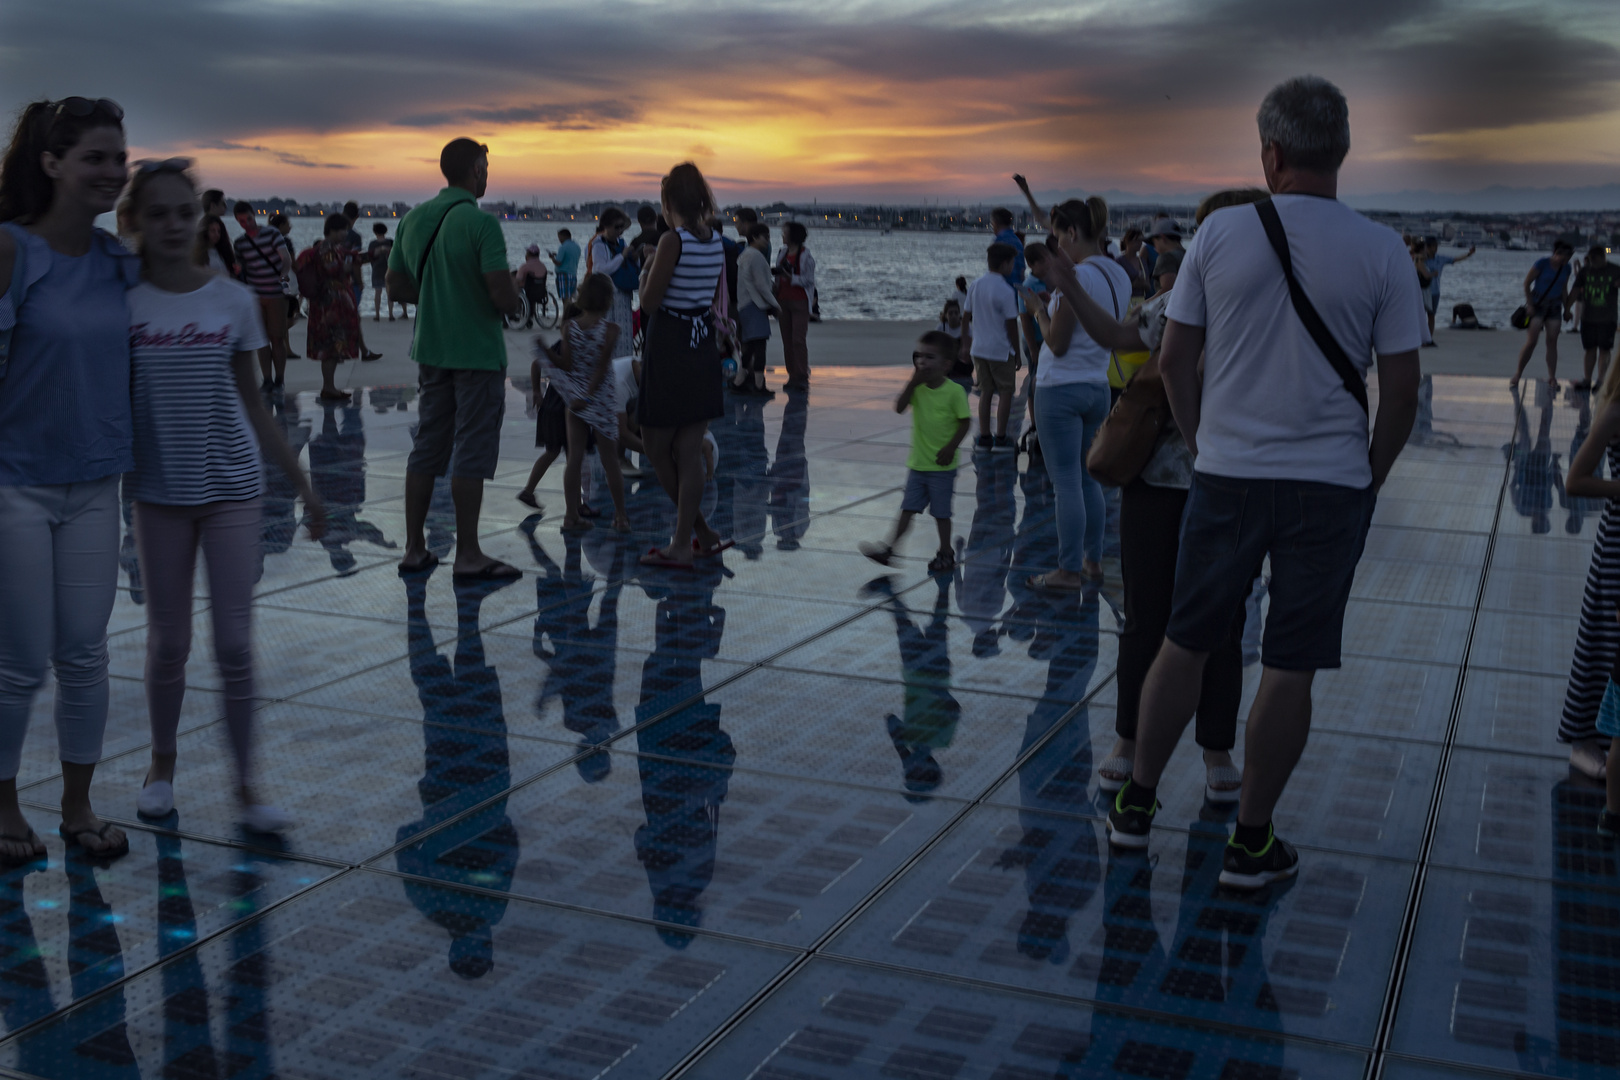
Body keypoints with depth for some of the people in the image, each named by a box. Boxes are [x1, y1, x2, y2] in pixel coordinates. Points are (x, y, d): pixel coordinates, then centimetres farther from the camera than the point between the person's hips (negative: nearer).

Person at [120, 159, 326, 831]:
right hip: (159, 492, 0)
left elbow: (252, 405, 8)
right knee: (168, 640, 9)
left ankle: (246, 786, 10)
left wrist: (303, 486, 8)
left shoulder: (233, 302, 0)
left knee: (235, 643, 0)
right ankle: (162, 764, 30)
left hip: (232, 487, 0)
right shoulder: (122, 304, -3)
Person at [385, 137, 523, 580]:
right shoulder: (481, 223, -15)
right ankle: (468, 556, 2)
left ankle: (415, 549, 16)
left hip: (431, 348, 7)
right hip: (477, 352, -7)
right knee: (473, 452, -1)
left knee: (427, 447, 12)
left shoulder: (414, 219, 6)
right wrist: (516, 302, 1)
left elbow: (396, 285, 12)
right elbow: (502, 294, -20)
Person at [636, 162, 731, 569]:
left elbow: (649, 301, -13)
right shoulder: (716, 242, 6)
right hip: (704, 348, 7)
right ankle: (683, 544, 11)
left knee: (656, 448, 8)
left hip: (668, 349, -7)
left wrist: (649, 266, 5)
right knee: (689, 453, 9)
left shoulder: (673, 240, -14)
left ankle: (703, 534, 10)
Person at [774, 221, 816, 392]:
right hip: (784, 301, 7)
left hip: (800, 302, -7)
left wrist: (792, 278, -22)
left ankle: (802, 379, -7)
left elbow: (809, 280, -11)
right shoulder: (783, 254, 13)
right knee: (787, 339, 6)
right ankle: (792, 376, 13)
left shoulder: (806, 256, -7)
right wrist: (776, 300, 15)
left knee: (799, 339, -10)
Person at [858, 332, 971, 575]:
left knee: (941, 512, 5)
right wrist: (913, 382, -17)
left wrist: (951, 447, -17)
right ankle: (889, 548, 9)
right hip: (917, 463, 4)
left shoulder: (954, 391, -12)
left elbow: (965, 421, -10)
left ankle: (946, 554, 19)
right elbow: (899, 407, -11)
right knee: (907, 509, 7)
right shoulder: (917, 387, 2)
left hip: (942, 466, -4)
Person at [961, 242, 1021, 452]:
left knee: (986, 392, 13)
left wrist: (966, 344, 19)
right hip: (1001, 350, -6)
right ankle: (1000, 439, 5)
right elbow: (1011, 325, -13)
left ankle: (984, 437, 13)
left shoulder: (975, 286, 4)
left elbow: (966, 317, 9)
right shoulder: (1005, 291, -15)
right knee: (1006, 392, 5)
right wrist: (1016, 352, -3)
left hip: (979, 348, 6)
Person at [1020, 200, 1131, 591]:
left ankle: (1069, 571, 3)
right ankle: (1093, 562, 23)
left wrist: (1038, 309, 1)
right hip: (1098, 386, 8)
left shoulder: (1077, 277, -18)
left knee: (1066, 482, -2)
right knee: (1088, 478, 17)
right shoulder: (1119, 276, 8)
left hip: (1060, 388, -8)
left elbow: (1057, 343, -17)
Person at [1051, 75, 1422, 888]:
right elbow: (1401, 392, -4)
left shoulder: (1221, 231, -3)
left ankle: (1136, 804, 25)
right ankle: (1251, 843, 16)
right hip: (1331, 486, -1)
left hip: (1227, 477, 1)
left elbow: (1173, 360, 2)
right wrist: (1369, 479, 11)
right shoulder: (1381, 252, -5)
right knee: (1291, 670, 6)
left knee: (1185, 644, 14)